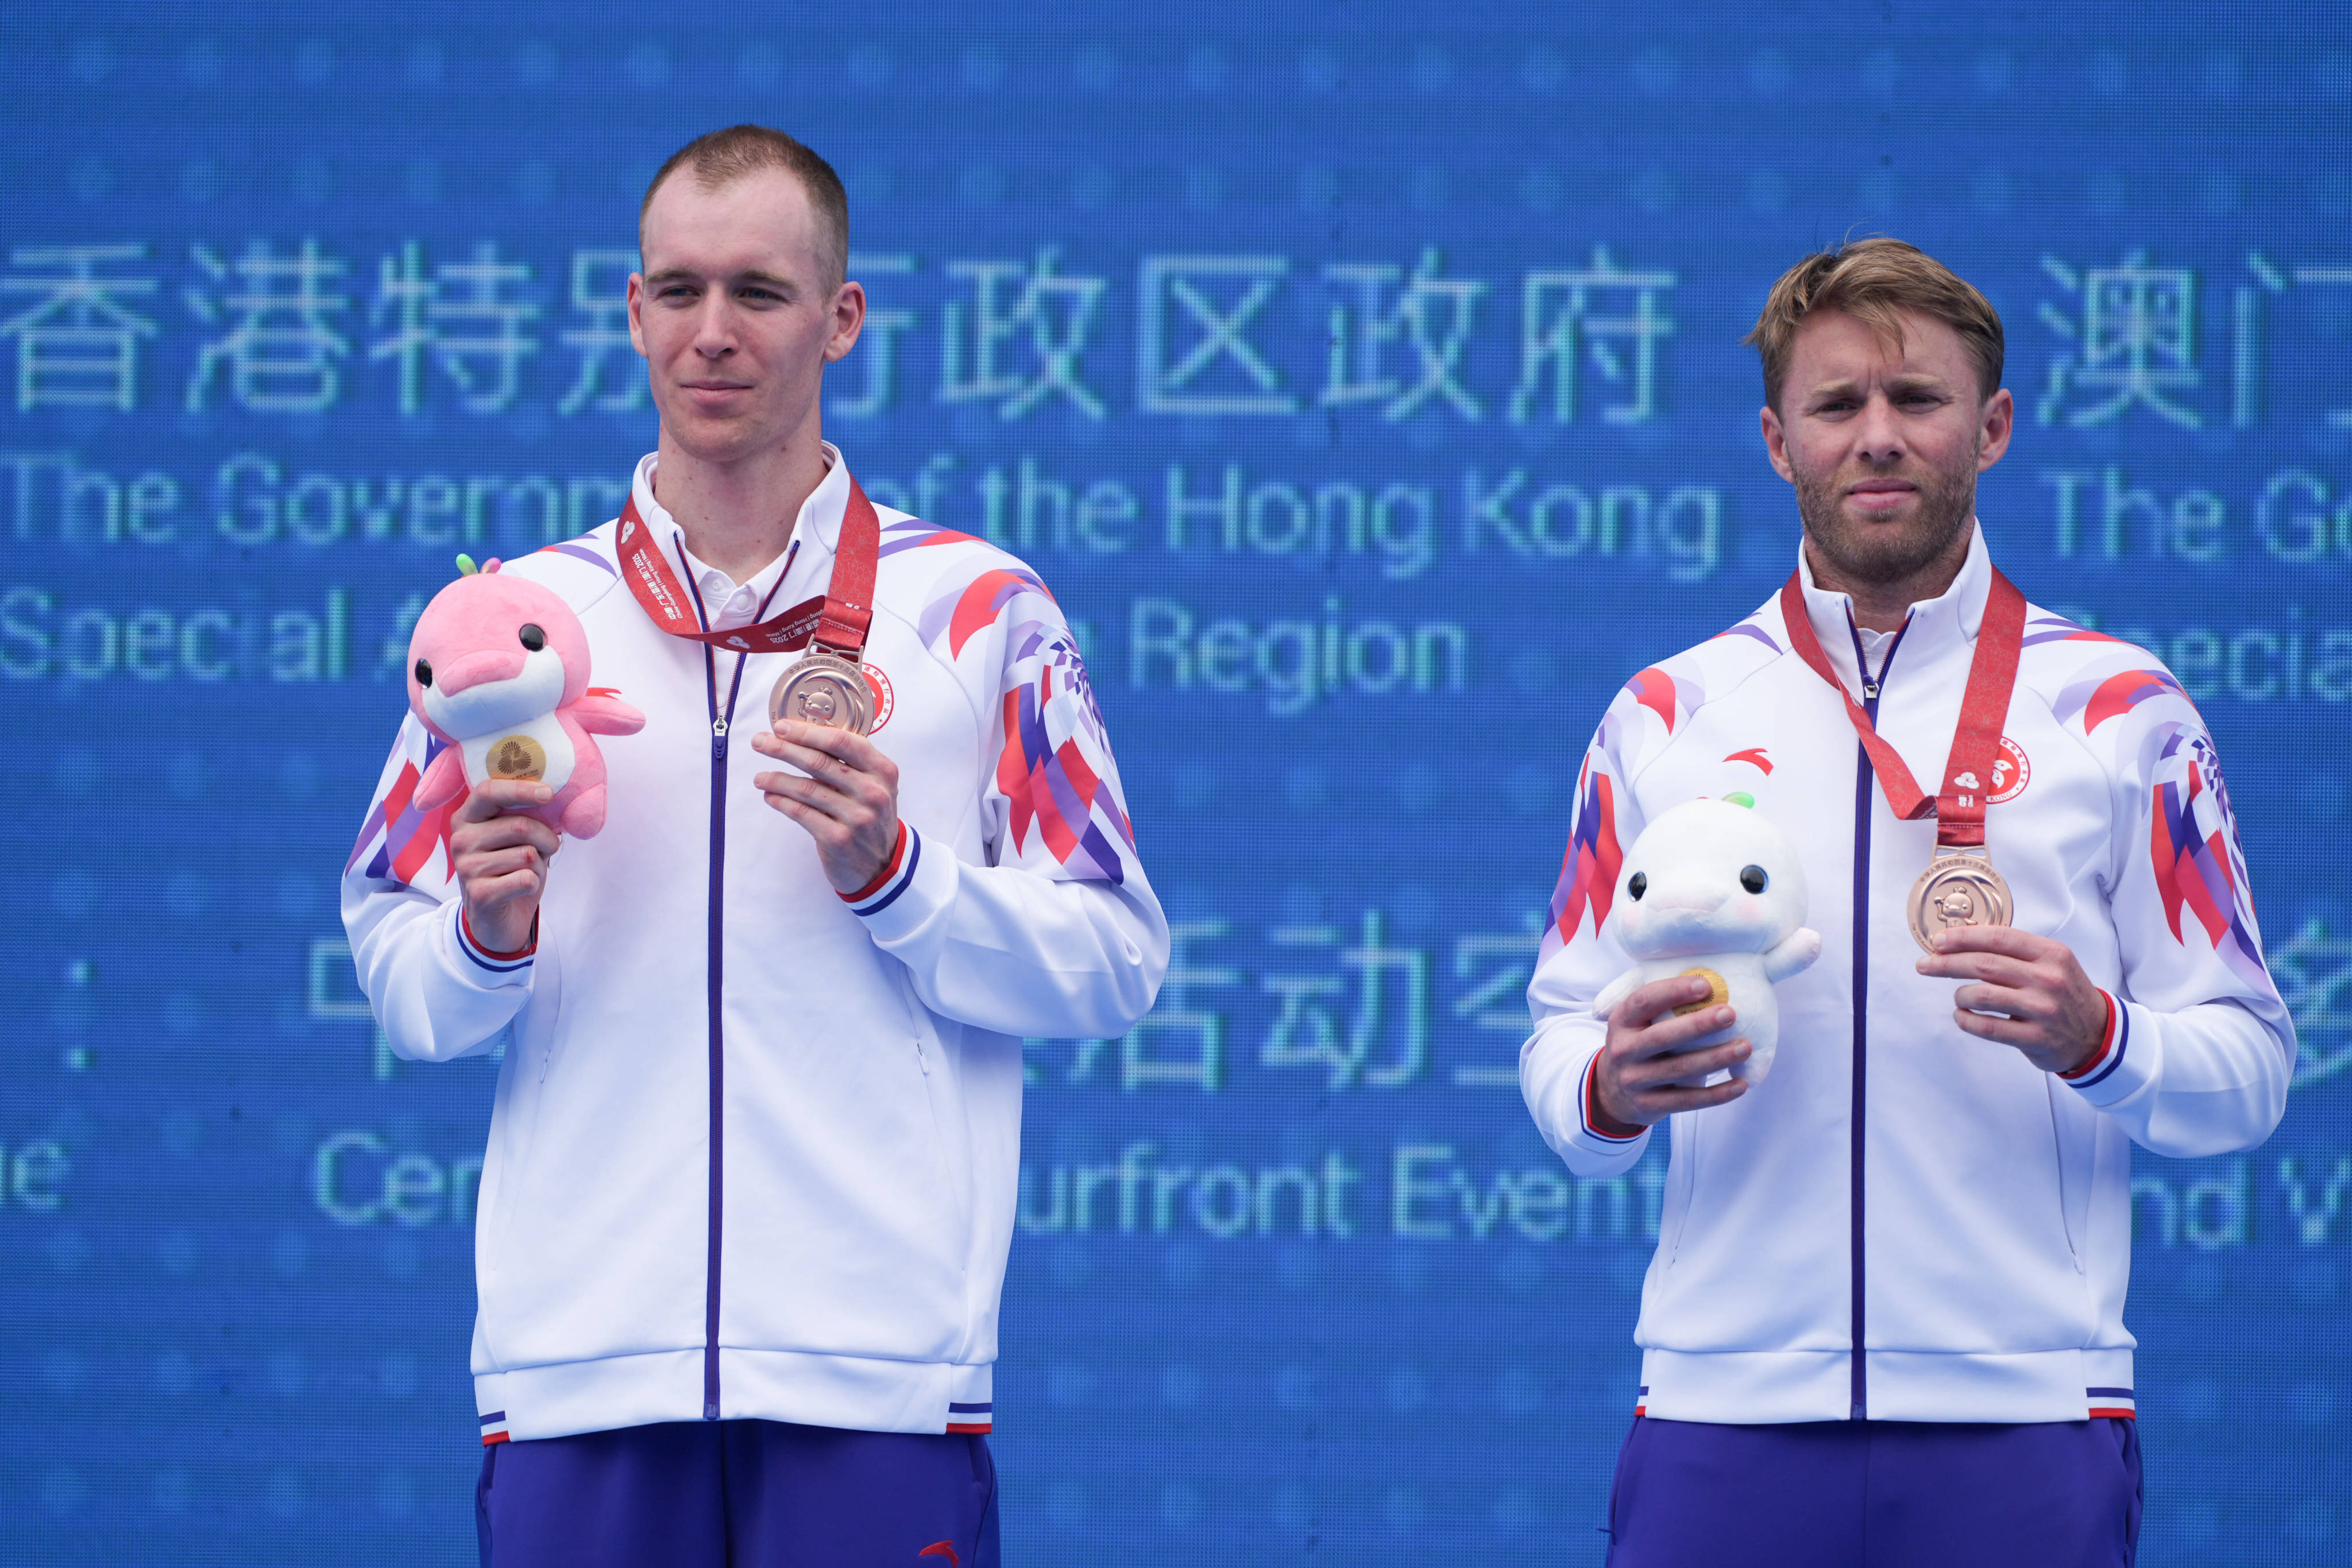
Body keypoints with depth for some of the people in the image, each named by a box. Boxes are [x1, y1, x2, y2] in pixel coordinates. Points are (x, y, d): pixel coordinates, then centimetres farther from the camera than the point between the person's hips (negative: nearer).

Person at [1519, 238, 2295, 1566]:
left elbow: (2249, 1072, 5)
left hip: (2023, 1414, -1)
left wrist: (2098, 1040, -15)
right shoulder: (1665, 718, 11)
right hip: (1724, 1405, 1)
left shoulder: (2121, 711, 6)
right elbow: (1562, 1044, 11)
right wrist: (1607, 1090, -11)